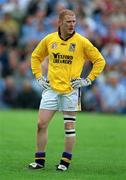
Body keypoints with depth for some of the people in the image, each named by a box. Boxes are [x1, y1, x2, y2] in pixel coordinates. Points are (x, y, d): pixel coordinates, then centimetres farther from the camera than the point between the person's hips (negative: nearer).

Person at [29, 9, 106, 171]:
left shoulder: (82, 42, -4)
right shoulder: (49, 39, 4)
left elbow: (100, 61, 3)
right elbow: (35, 57, 20)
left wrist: (88, 80, -3)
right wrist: (39, 77, 11)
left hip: (71, 90, -2)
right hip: (51, 88, 3)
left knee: (69, 126, 1)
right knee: (41, 124, -2)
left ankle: (65, 162, 10)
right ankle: (39, 160, 7)